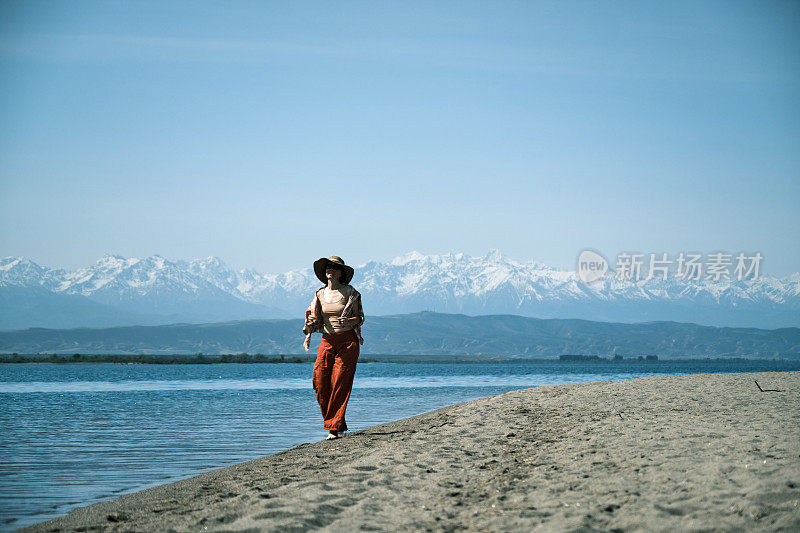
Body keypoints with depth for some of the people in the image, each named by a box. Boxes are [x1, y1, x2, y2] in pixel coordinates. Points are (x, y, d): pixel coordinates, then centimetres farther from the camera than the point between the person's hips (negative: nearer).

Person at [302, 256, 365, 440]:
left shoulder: (350, 292, -2)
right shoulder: (320, 294, 10)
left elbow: (360, 317, 1)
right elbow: (314, 319, 16)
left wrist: (349, 321, -19)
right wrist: (308, 335, -2)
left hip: (348, 341, -4)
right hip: (327, 341, 4)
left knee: (340, 383, -9)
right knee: (319, 380, -7)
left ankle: (335, 428, -3)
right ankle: (337, 423, 8)